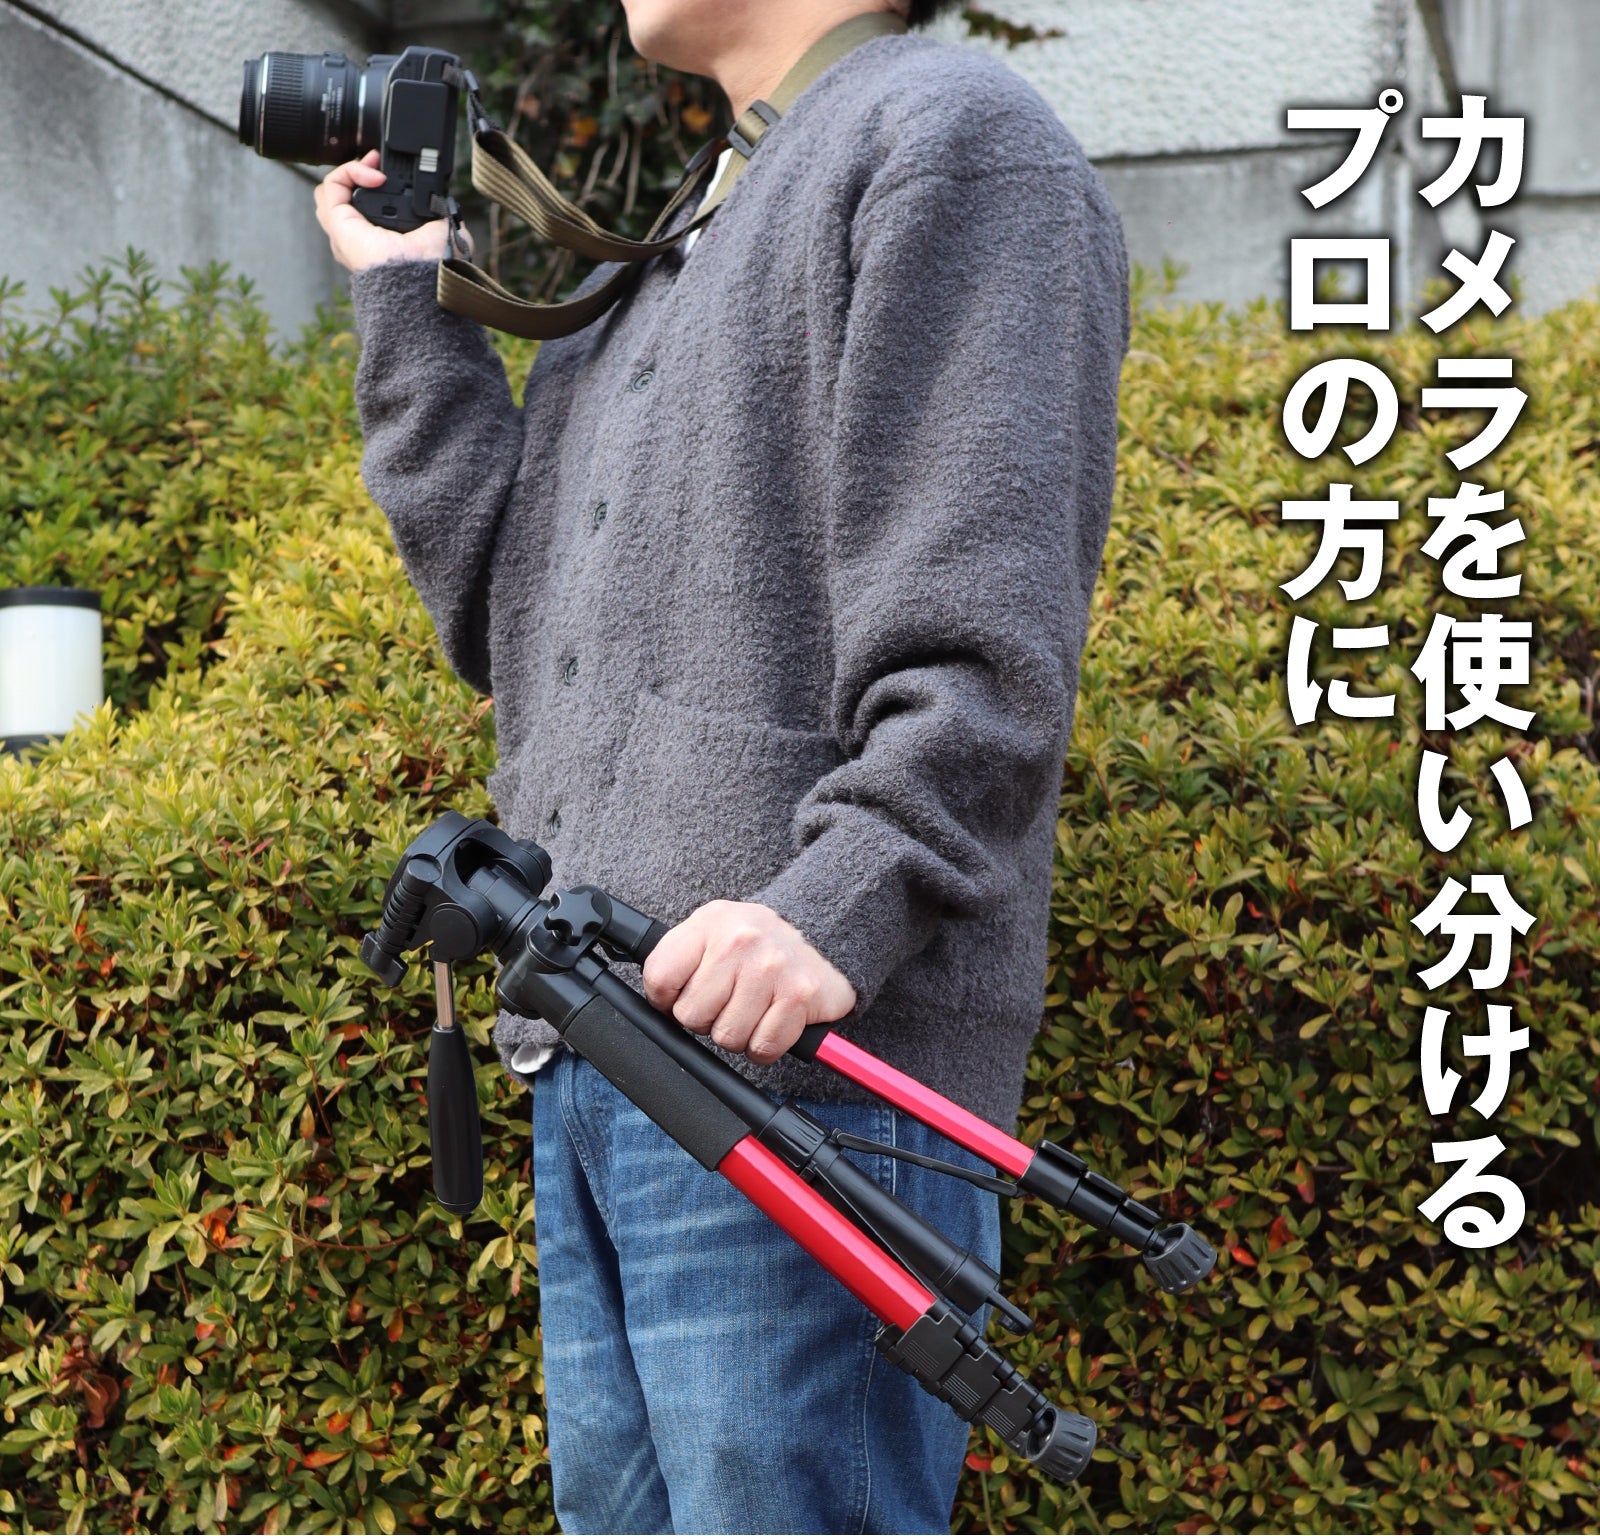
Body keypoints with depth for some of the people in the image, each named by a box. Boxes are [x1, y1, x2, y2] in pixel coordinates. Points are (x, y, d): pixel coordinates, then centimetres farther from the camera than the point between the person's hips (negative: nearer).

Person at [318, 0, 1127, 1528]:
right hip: (594, 1060, 9)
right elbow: (506, 613, 20)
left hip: (799, 1057, -9)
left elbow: (983, 631, -13)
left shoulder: (956, 140, -1)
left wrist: (841, 904, -25)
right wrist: (409, 303, 21)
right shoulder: (684, 256, 26)